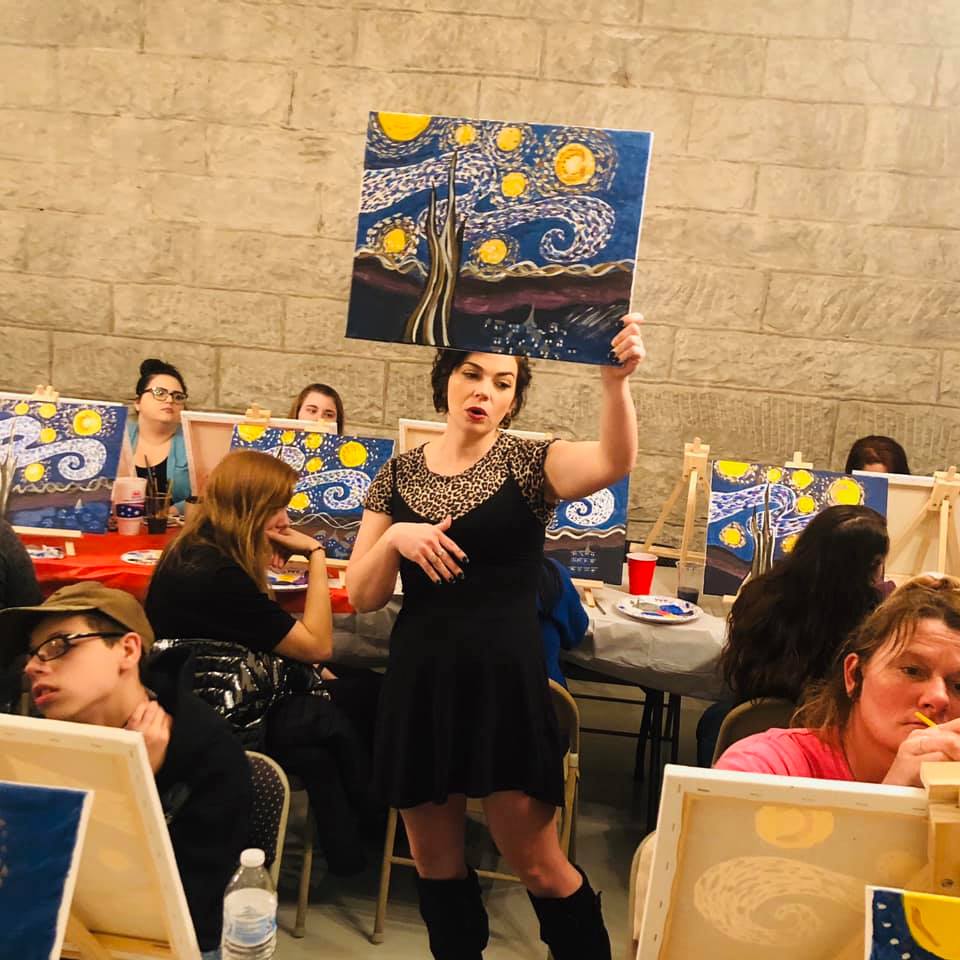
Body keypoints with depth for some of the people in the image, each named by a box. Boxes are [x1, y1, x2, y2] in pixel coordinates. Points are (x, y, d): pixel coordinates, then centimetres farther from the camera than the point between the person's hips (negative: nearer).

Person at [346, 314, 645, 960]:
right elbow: (362, 596, 3)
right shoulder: (400, 474, 5)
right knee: (435, 860, 16)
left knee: (537, 864, 6)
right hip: (419, 682, 3)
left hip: (505, 681, -3)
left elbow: (614, 464, -25)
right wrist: (394, 537, -15)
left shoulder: (529, 463, -3)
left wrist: (616, 383, -41)